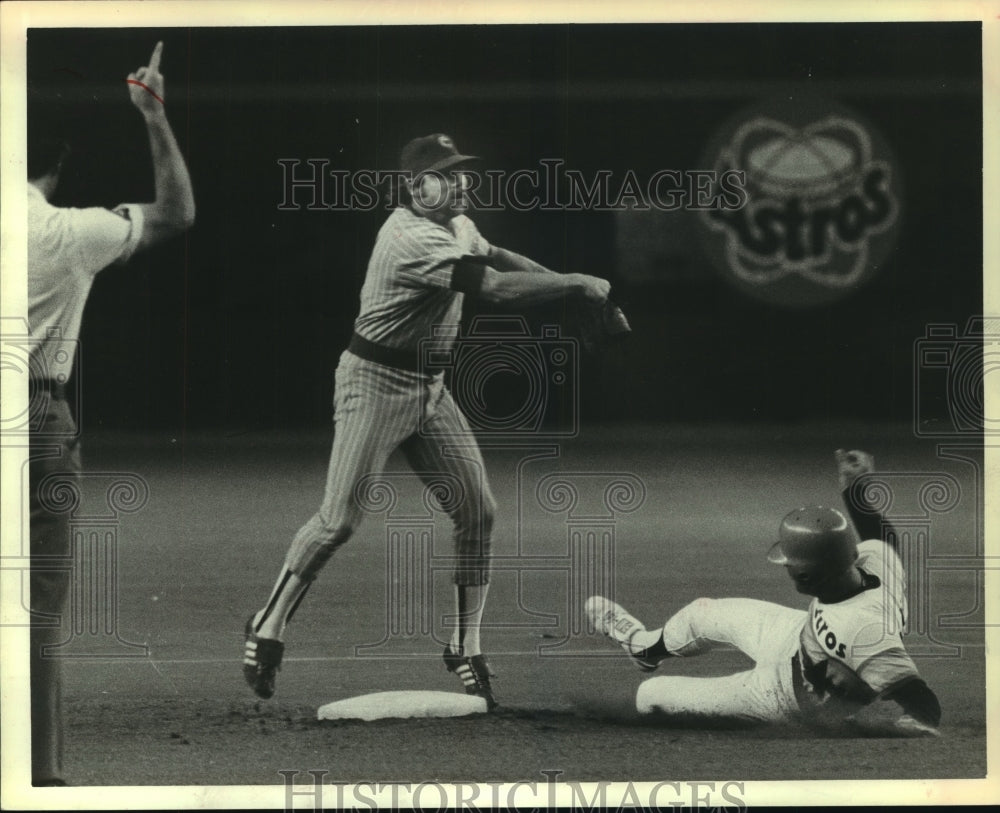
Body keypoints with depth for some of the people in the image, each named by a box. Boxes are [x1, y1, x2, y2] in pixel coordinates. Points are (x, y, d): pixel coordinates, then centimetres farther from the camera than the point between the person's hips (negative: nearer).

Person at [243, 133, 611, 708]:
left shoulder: (456, 223, 6)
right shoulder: (413, 239, -24)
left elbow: (496, 257, 22)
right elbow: (497, 287, -29)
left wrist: (571, 285, 6)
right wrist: (577, 284, -22)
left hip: (430, 389, 9)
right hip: (376, 382, -9)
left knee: (478, 511, 1)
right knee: (340, 520, -11)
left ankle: (466, 648, 9)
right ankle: (270, 627, 6)